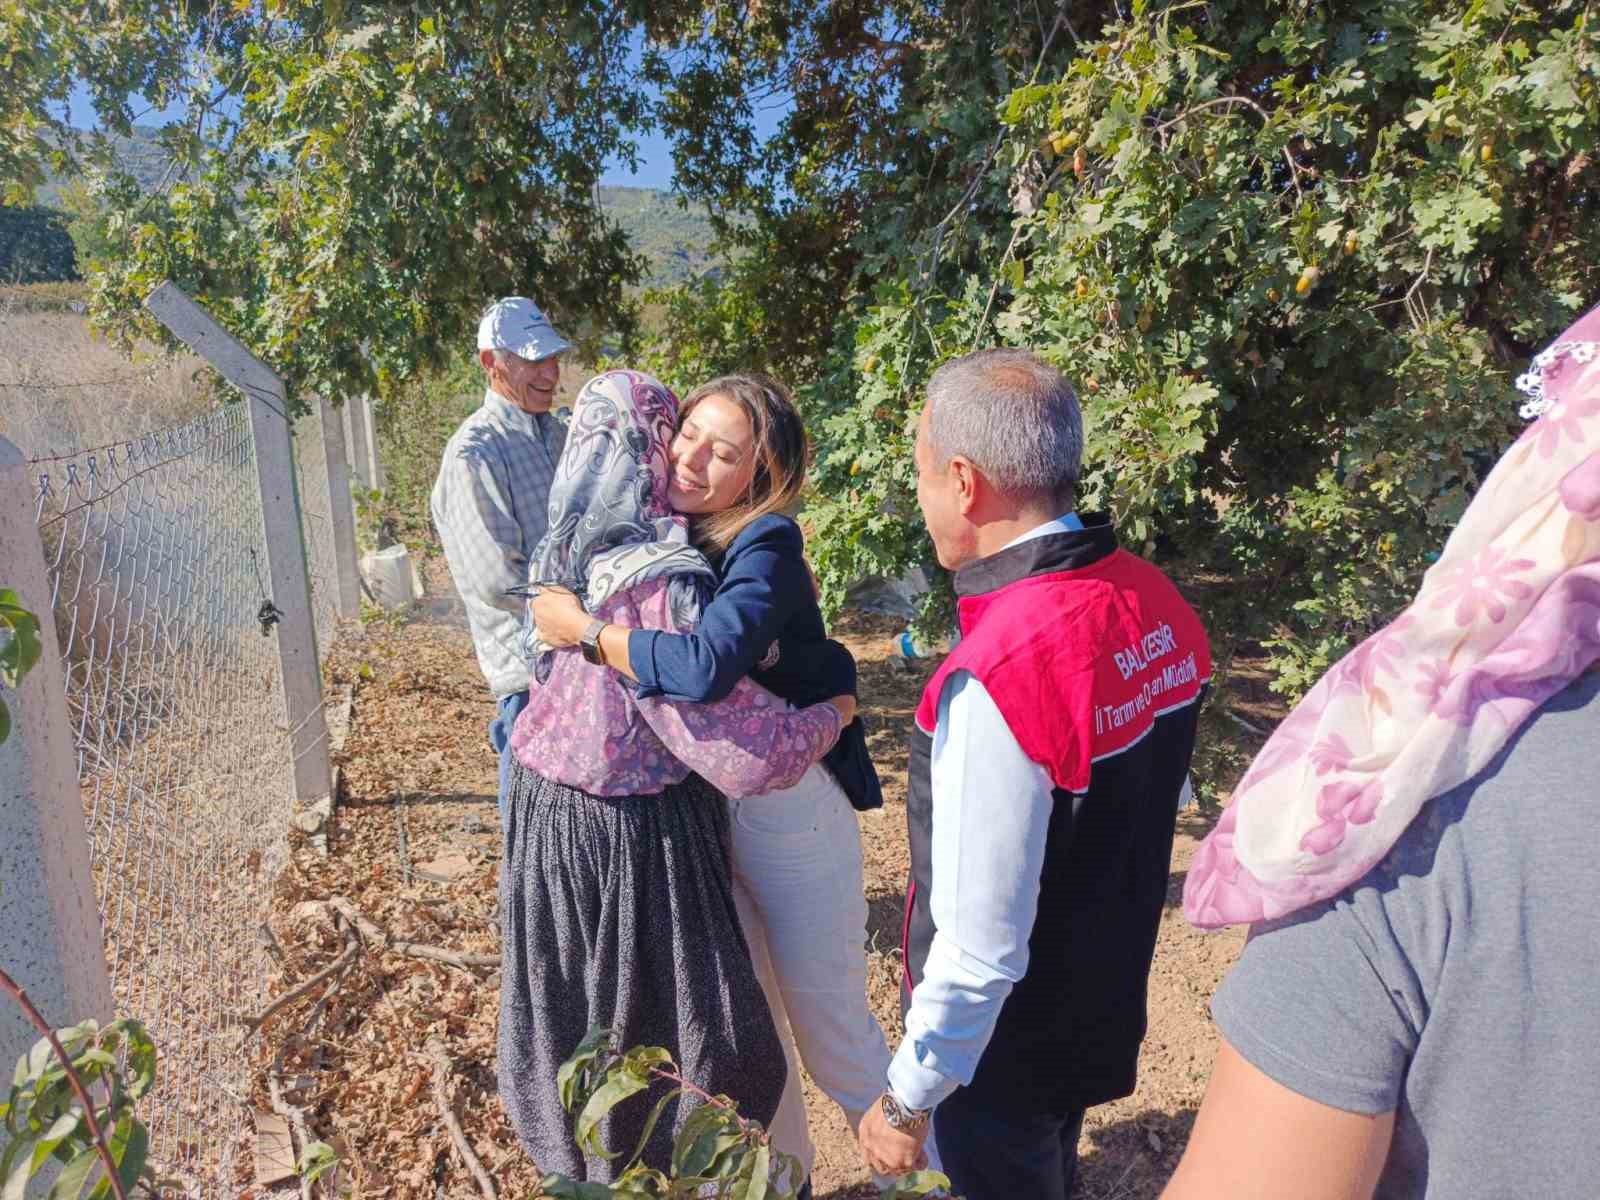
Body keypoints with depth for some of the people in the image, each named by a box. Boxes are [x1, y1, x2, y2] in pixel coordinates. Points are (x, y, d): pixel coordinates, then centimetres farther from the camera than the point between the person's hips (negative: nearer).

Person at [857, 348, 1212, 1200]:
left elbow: (980, 949, -29)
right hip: (1106, 1008, 7)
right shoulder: (1156, 603, -10)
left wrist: (908, 1098, -13)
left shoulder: (997, 677, -35)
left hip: (1005, 1048, -6)